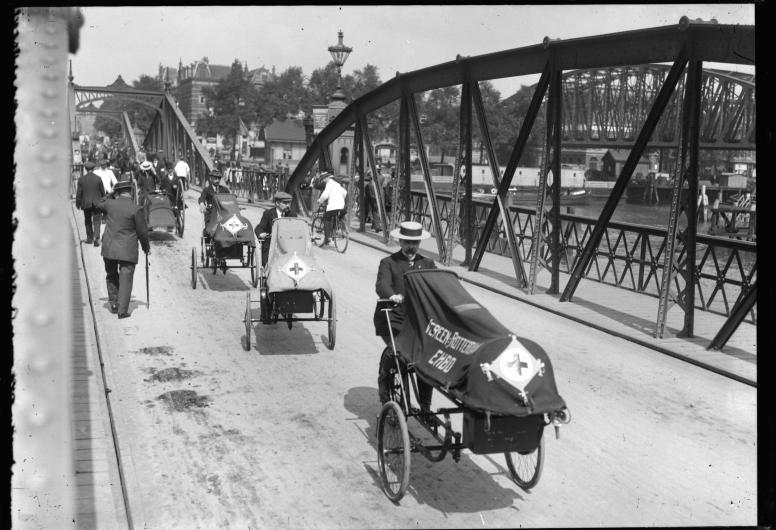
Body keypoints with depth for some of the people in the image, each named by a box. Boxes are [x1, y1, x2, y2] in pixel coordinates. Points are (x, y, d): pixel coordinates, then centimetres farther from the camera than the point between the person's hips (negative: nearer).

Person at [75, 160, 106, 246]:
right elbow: (103, 191, 0)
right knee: (96, 221, 1)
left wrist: (78, 203, 8)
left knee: (88, 221, 16)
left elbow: (79, 193, -2)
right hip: (97, 203, -1)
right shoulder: (98, 178, -6)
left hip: (86, 203, 1)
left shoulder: (81, 179, -5)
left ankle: (90, 238, 23)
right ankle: (96, 237, -15)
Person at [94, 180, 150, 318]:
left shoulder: (110, 204, 0)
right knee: (125, 279, 0)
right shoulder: (136, 209, -11)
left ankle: (114, 303, 22)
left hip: (109, 248, 4)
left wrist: (110, 196, 34)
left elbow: (99, 205, 26)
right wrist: (146, 247, 9)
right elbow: (142, 232, -6)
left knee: (111, 276, 22)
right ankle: (122, 310, -4)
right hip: (128, 250, -4)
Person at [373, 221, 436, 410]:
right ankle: (385, 399, -1)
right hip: (392, 318, -3)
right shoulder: (388, 263, 9)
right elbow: (382, 284, -10)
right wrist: (392, 296, -32)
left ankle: (425, 406, 2)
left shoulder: (427, 264, 20)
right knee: (393, 350, -23)